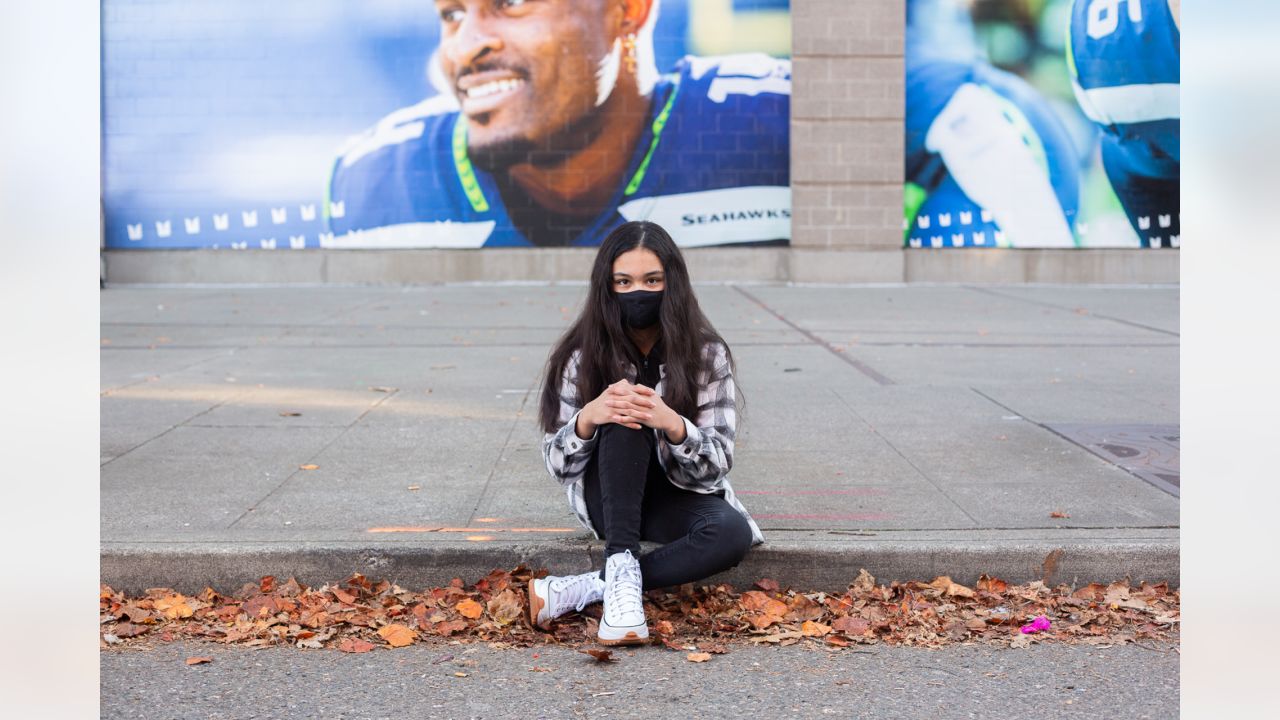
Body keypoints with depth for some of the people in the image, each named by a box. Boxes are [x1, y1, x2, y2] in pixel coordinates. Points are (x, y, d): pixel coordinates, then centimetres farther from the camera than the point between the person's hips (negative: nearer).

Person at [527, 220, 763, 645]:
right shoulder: (583, 355, -9)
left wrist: (671, 423, -35)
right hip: (607, 496, -1)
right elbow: (558, 464, -9)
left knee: (733, 533, -34)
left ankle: (578, 591, -29)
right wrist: (588, 418, -32)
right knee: (624, 422, -31)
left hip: (678, 498, 1)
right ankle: (622, 572, -38)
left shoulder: (707, 354, -10)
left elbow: (719, 460, -13)